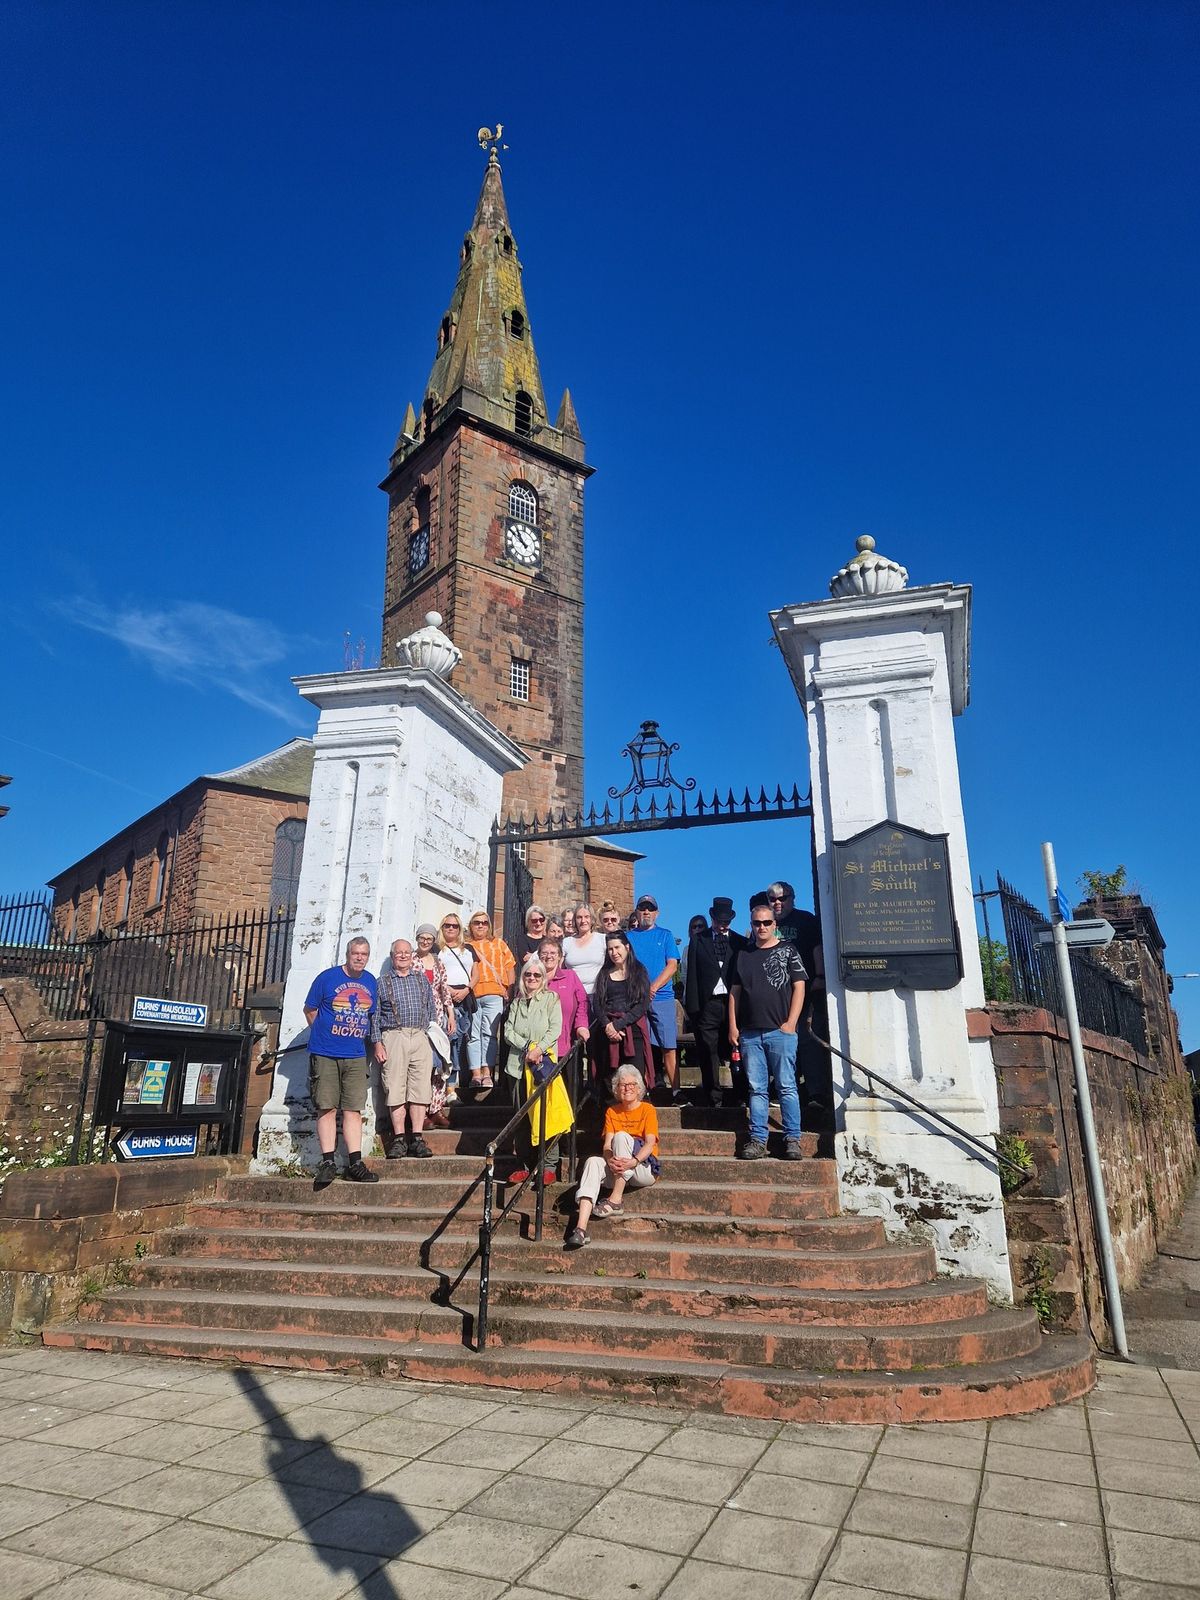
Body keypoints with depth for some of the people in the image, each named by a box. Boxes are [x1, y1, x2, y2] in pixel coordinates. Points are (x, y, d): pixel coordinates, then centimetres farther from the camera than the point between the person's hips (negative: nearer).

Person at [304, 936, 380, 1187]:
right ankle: (327, 1162, 4)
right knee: (327, 1108, -2)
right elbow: (309, 1009, 4)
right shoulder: (327, 977, -4)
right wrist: (323, 1035, 6)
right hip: (325, 1055, -3)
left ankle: (355, 1164, 6)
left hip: (356, 1056, 3)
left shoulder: (371, 982, 9)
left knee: (353, 1109, 3)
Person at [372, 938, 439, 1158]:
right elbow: (375, 1015, 6)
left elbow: (432, 1010, 19)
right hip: (393, 1038, -2)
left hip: (421, 1037, 2)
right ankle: (399, 1139, 1)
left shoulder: (422, 979, 17)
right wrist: (377, 1043, -3)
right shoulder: (382, 982, 9)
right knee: (395, 1089, -5)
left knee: (420, 1088, -2)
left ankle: (417, 1138, 2)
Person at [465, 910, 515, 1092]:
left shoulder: (498, 944, 19)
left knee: (489, 1033, -8)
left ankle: (487, 1073, -10)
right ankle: (476, 1073, -2)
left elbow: (510, 967, 15)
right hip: (472, 995, 0)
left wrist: (509, 990, 3)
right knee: (473, 1034, -3)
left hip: (493, 994, 0)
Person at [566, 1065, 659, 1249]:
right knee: (593, 1162, -28)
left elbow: (650, 1144, -12)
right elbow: (607, 1145, 0)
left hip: (645, 1168, -3)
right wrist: (611, 1160, -24)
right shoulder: (612, 1112, 13)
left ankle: (615, 1200, -27)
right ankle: (581, 1229, -44)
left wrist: (633, 1161, -31)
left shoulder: (647, 1109, 2)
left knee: (621, 1136, -28)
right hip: (617, 1169, 3)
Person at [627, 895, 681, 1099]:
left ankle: (675, 1089, 1)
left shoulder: (665, 935, 10)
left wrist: (653, 987, -13)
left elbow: (672, 965, 0)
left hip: (662, 998, -1)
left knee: (669, 1046, -3)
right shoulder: (628, 936, 12)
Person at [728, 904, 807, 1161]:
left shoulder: (788, 951, 6)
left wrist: (790, 1023, -8)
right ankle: (757, 1139, 8)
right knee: (757, 1088, 5)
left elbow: (799, 987, 0)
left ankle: (792, 1139, 3)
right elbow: (734, 992, 15)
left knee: (786, 1086, -3)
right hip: (750, 1032, 3)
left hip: (781, 1031, -3)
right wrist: (733, 1026, 6)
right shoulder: (743, 955, 15)